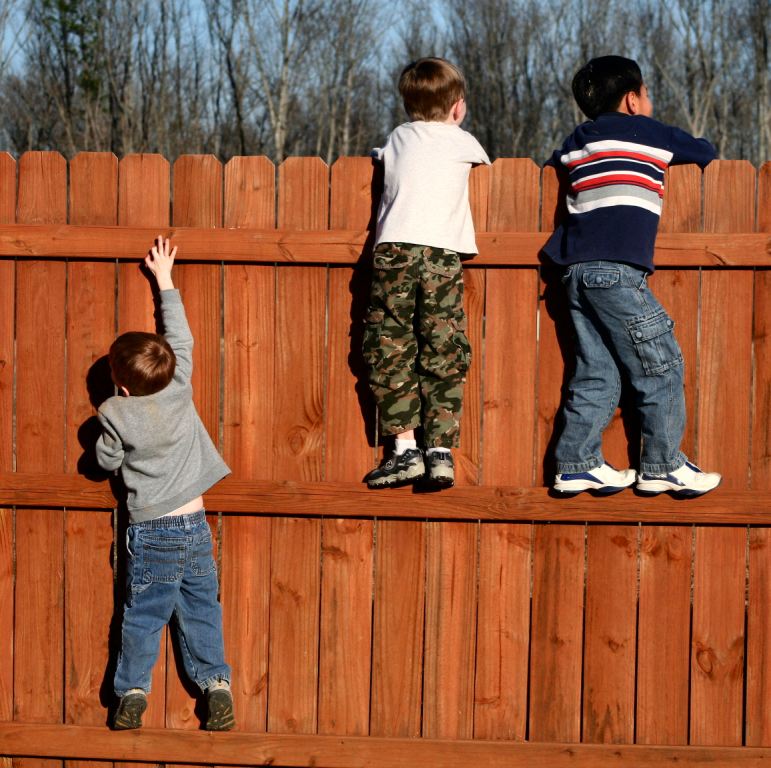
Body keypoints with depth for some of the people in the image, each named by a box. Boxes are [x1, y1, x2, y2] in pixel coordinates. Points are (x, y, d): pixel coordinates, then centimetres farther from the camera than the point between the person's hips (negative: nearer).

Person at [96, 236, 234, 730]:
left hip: (150, 532, -2)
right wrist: (165, 280, 18)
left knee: (143, 616, 7)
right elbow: (181, 338, 9)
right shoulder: (181, 392, -4)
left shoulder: (116, 415, -11)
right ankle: (216, 682, 4)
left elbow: (108, 461, 2)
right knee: (202, 611, 10)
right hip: (195, 525, 2)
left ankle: (133, 690, 4)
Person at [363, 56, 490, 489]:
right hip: (443, 251, -1)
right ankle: (441, 450, -4)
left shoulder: (398, 138, 21)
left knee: (389, 350, 3)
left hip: (394, 247, 1)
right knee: (444, 353, 2)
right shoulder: (463, 141, 17)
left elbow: (378, 160, 39)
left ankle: (405, 448, -3)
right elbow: (485, 165, 38)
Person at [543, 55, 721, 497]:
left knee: (597, 373, 11)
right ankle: (663, 466, 2)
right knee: (661, 367, 1)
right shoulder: (649, 133, 6)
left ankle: (577, 464, 8)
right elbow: (706, 153, 20)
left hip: (577, 270, 7)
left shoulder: (577, 142, 19)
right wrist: (702, 156, 41)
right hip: (617, 270, -7)